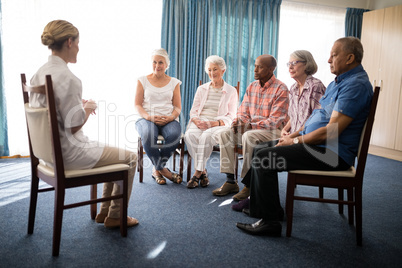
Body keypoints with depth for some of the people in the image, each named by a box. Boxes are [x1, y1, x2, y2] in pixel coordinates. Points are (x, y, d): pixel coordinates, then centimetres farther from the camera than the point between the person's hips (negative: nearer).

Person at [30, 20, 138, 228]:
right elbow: (74, 125, -24)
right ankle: (115, 216, 21)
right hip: (69, 153, -10)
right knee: (130, 158, 7)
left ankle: (104, 211, 32)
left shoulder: (39, 74, 4)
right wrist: (88, 107, -6)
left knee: (116, 153, 25)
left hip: (50, 149, 10)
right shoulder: (67, 78, -25)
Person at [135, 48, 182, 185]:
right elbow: (137, 105, 5)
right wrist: (149, 117, -15)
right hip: (147, 118, -1)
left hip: (168, 119, 1)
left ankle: (157, 169, -13)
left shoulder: (174, 82, 15)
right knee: (148, 134, -37)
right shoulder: (142, 81, 11)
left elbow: (178, 107, 9)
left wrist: (171, 117, -14)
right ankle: (162, 170, -15)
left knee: (175, 134, -34)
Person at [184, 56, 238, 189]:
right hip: (199, 123, 3)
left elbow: (231, 117, 3)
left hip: (219, 125, -3)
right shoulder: (201, 89, 21)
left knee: (206, 136, -37)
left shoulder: (231, 91, 10)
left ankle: (198, 172, -25)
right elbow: (193, 111, 17)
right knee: (190, 135, -32)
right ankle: (203, 171, -22)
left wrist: (214, 123, -15)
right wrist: (197, 121, -8)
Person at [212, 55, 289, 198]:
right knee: (225, 134, -12)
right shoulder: (252, 87, 10)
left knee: (249, 136, -35)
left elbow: (275, 121, -17)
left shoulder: (281, 89, -11)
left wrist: (250, 125, -23)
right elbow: (243, 111, 13)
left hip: (273, 131, -7)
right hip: (251, 128, 7)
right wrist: (237, 121, -11)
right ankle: (230, 181, -12)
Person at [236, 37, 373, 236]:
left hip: (332, 153, -11)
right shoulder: (338, 82, 17)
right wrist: (293, 135, 7)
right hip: (317, 144, 11)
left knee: (264, 159, -19)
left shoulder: (356, 85, -17)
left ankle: (269, 221, -10)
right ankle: (259, 203, 19)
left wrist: (295, 141, -12)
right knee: (263, 151, 11)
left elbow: (331, 132, -24)